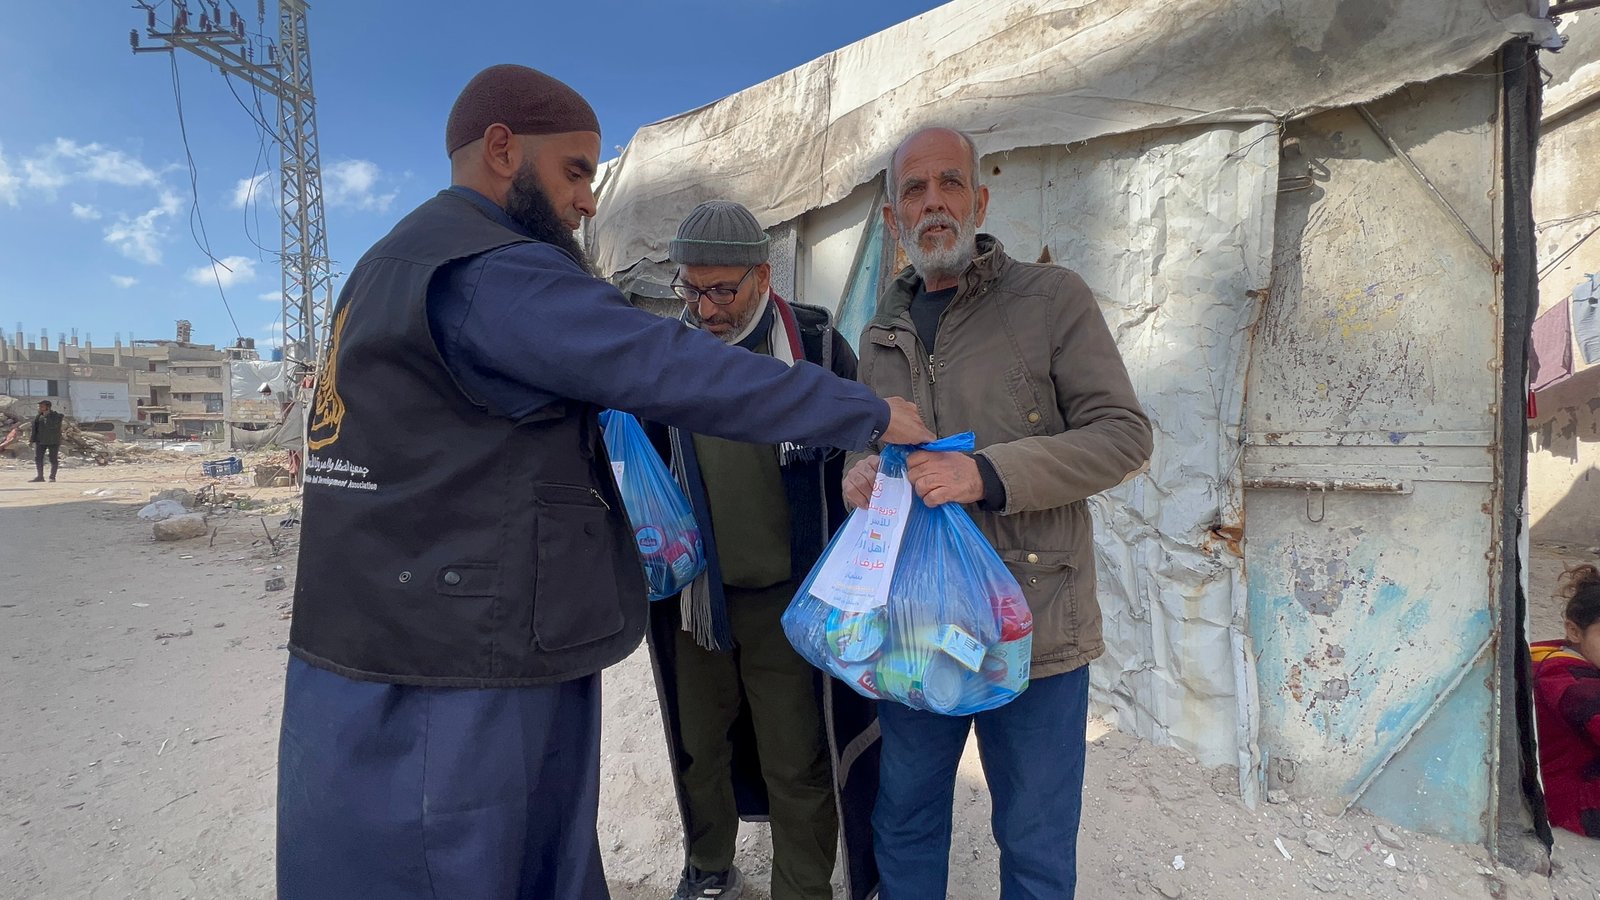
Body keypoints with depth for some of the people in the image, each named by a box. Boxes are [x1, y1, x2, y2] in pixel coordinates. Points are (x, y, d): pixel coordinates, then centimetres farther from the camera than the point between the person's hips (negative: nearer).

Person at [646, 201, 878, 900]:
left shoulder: (817, 344, -7)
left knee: (795, 765, 7)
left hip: (786, 598, -4)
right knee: (698, 747, 20)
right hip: (694, 593, 4)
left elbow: (860, 456, 0)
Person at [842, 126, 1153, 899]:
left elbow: (1124, 435, -10)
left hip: (1033, 624, -4)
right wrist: (860, 473, -4)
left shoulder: (1052, 299, -4)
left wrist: (987, 473, -23)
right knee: (905, 822, 21)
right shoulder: (881, 335, 10)